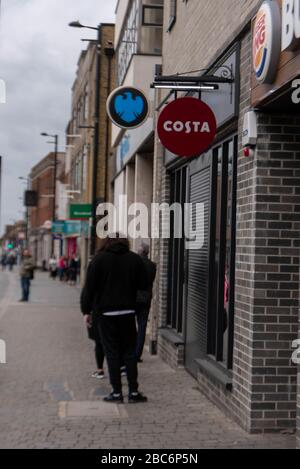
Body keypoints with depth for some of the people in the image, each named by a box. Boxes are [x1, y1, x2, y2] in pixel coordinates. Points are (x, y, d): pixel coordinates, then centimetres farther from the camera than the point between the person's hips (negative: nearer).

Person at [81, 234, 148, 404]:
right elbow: (144, 285, 5)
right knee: (129, 352, 9)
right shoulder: (135, 259, 0)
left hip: (105, 313, -2)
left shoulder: (99, 259, -6)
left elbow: (89, 287, -6)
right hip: (128, 312, 2)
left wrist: (87, 310, 1)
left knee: (112, 353, 5)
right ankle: (133, 392, 8)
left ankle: (117, 393, 6)